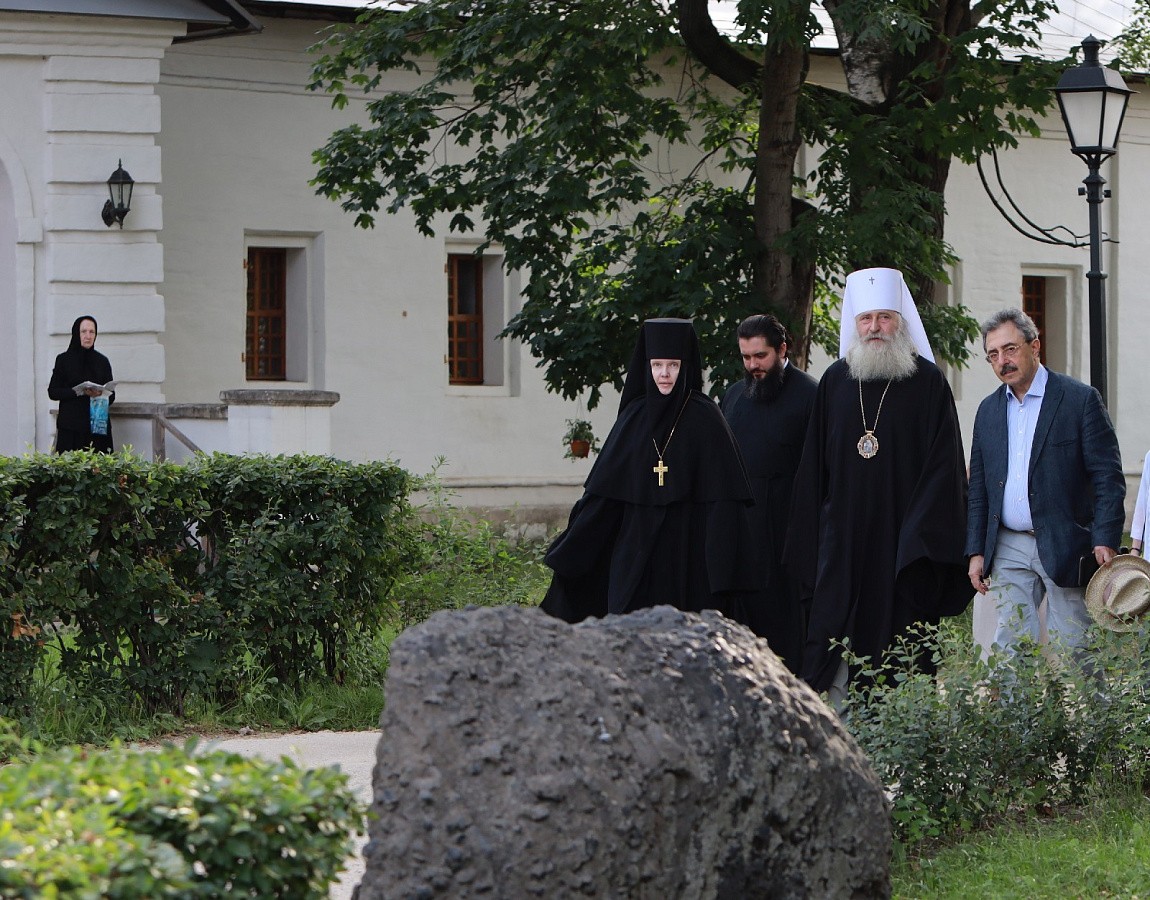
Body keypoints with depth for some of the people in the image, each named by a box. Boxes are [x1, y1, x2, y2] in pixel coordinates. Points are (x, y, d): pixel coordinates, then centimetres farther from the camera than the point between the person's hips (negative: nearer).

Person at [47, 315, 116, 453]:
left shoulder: (102, 361, 13)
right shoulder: (64, 360, 5)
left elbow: (111, 396, 13)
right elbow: (53, 392, 0)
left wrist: (101, 394, -10)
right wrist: (79, 392, -13)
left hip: (97, 425, 2)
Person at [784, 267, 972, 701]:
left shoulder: (926, 381, 0)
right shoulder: (835, 381, 10)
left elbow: (944, 463, -3)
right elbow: (814, 465, 13)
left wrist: (924, 533, -10)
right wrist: (811, 539, 9)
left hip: (903, 544, -3)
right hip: (844, 541, 3)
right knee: (834, 637, -2)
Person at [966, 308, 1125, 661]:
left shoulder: (1080, 399, -2)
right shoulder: (988, 410, 14)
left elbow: (1108, 476, -5)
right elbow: (978, 486, 17)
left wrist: (1105, 541, -14)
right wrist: (976, 552, 10)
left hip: (1065, 548, -5)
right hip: (1008, 550, 5)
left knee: (1068, 656, -4)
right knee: (1009, 653, 1)